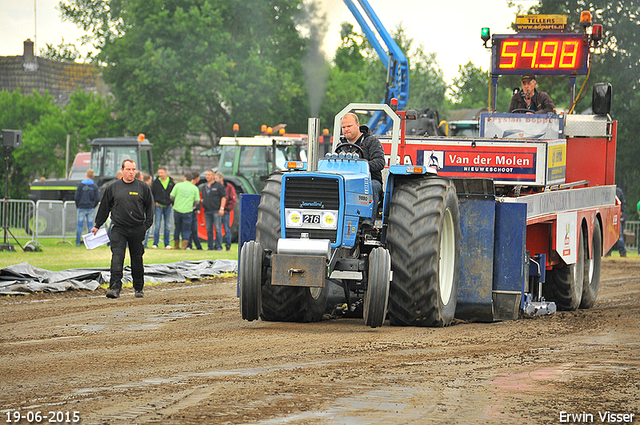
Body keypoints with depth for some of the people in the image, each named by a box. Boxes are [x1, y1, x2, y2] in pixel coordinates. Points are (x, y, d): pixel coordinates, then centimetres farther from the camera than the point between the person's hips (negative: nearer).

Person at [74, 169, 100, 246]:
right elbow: (97, 199, -2)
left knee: (80, 225, 4)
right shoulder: (95, 186, -1)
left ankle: (78, 242, 6)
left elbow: (77, 197, -5)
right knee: (90, 225, 6)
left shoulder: (81, 185, -6)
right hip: (91, 209, 1)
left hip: (82, 208, -1)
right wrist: (93, 206, 12)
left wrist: (78, 206, 8)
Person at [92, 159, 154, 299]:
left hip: (137, 229, 0)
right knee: (117, 257, -12)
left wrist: (147, 225, -2)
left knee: (137, 259, 7)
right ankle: (115, 287, -16)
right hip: (118, 228, 0)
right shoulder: (113, 188, 7)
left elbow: (149, 207, 7)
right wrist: (97, 225, 16)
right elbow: (104, 207, 14)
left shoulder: (143, 187, 3)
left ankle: (139, 288, 20)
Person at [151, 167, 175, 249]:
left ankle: (167, 244, 10)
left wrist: (172, 203, 5)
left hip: (168, 206, 2)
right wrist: (154, 202, -3)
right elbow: (151, 193, 6)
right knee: (157, 225, -4)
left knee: (168, 226, 5)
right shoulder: (156, 182, 0)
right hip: (159, 206, -2)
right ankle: (155, 243, 0)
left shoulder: (171, 183, 4)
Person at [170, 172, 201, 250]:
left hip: (177, 209, 1)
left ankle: (176, 246, 20)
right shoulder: (195, 188, 3)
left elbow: (172, 196, 2)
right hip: (188, 211, -1)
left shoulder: (178, 185, 1)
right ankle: (184, 245, -7)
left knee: (177, 228, 14)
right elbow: (197, 201, 3)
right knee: (186, 229, 4)